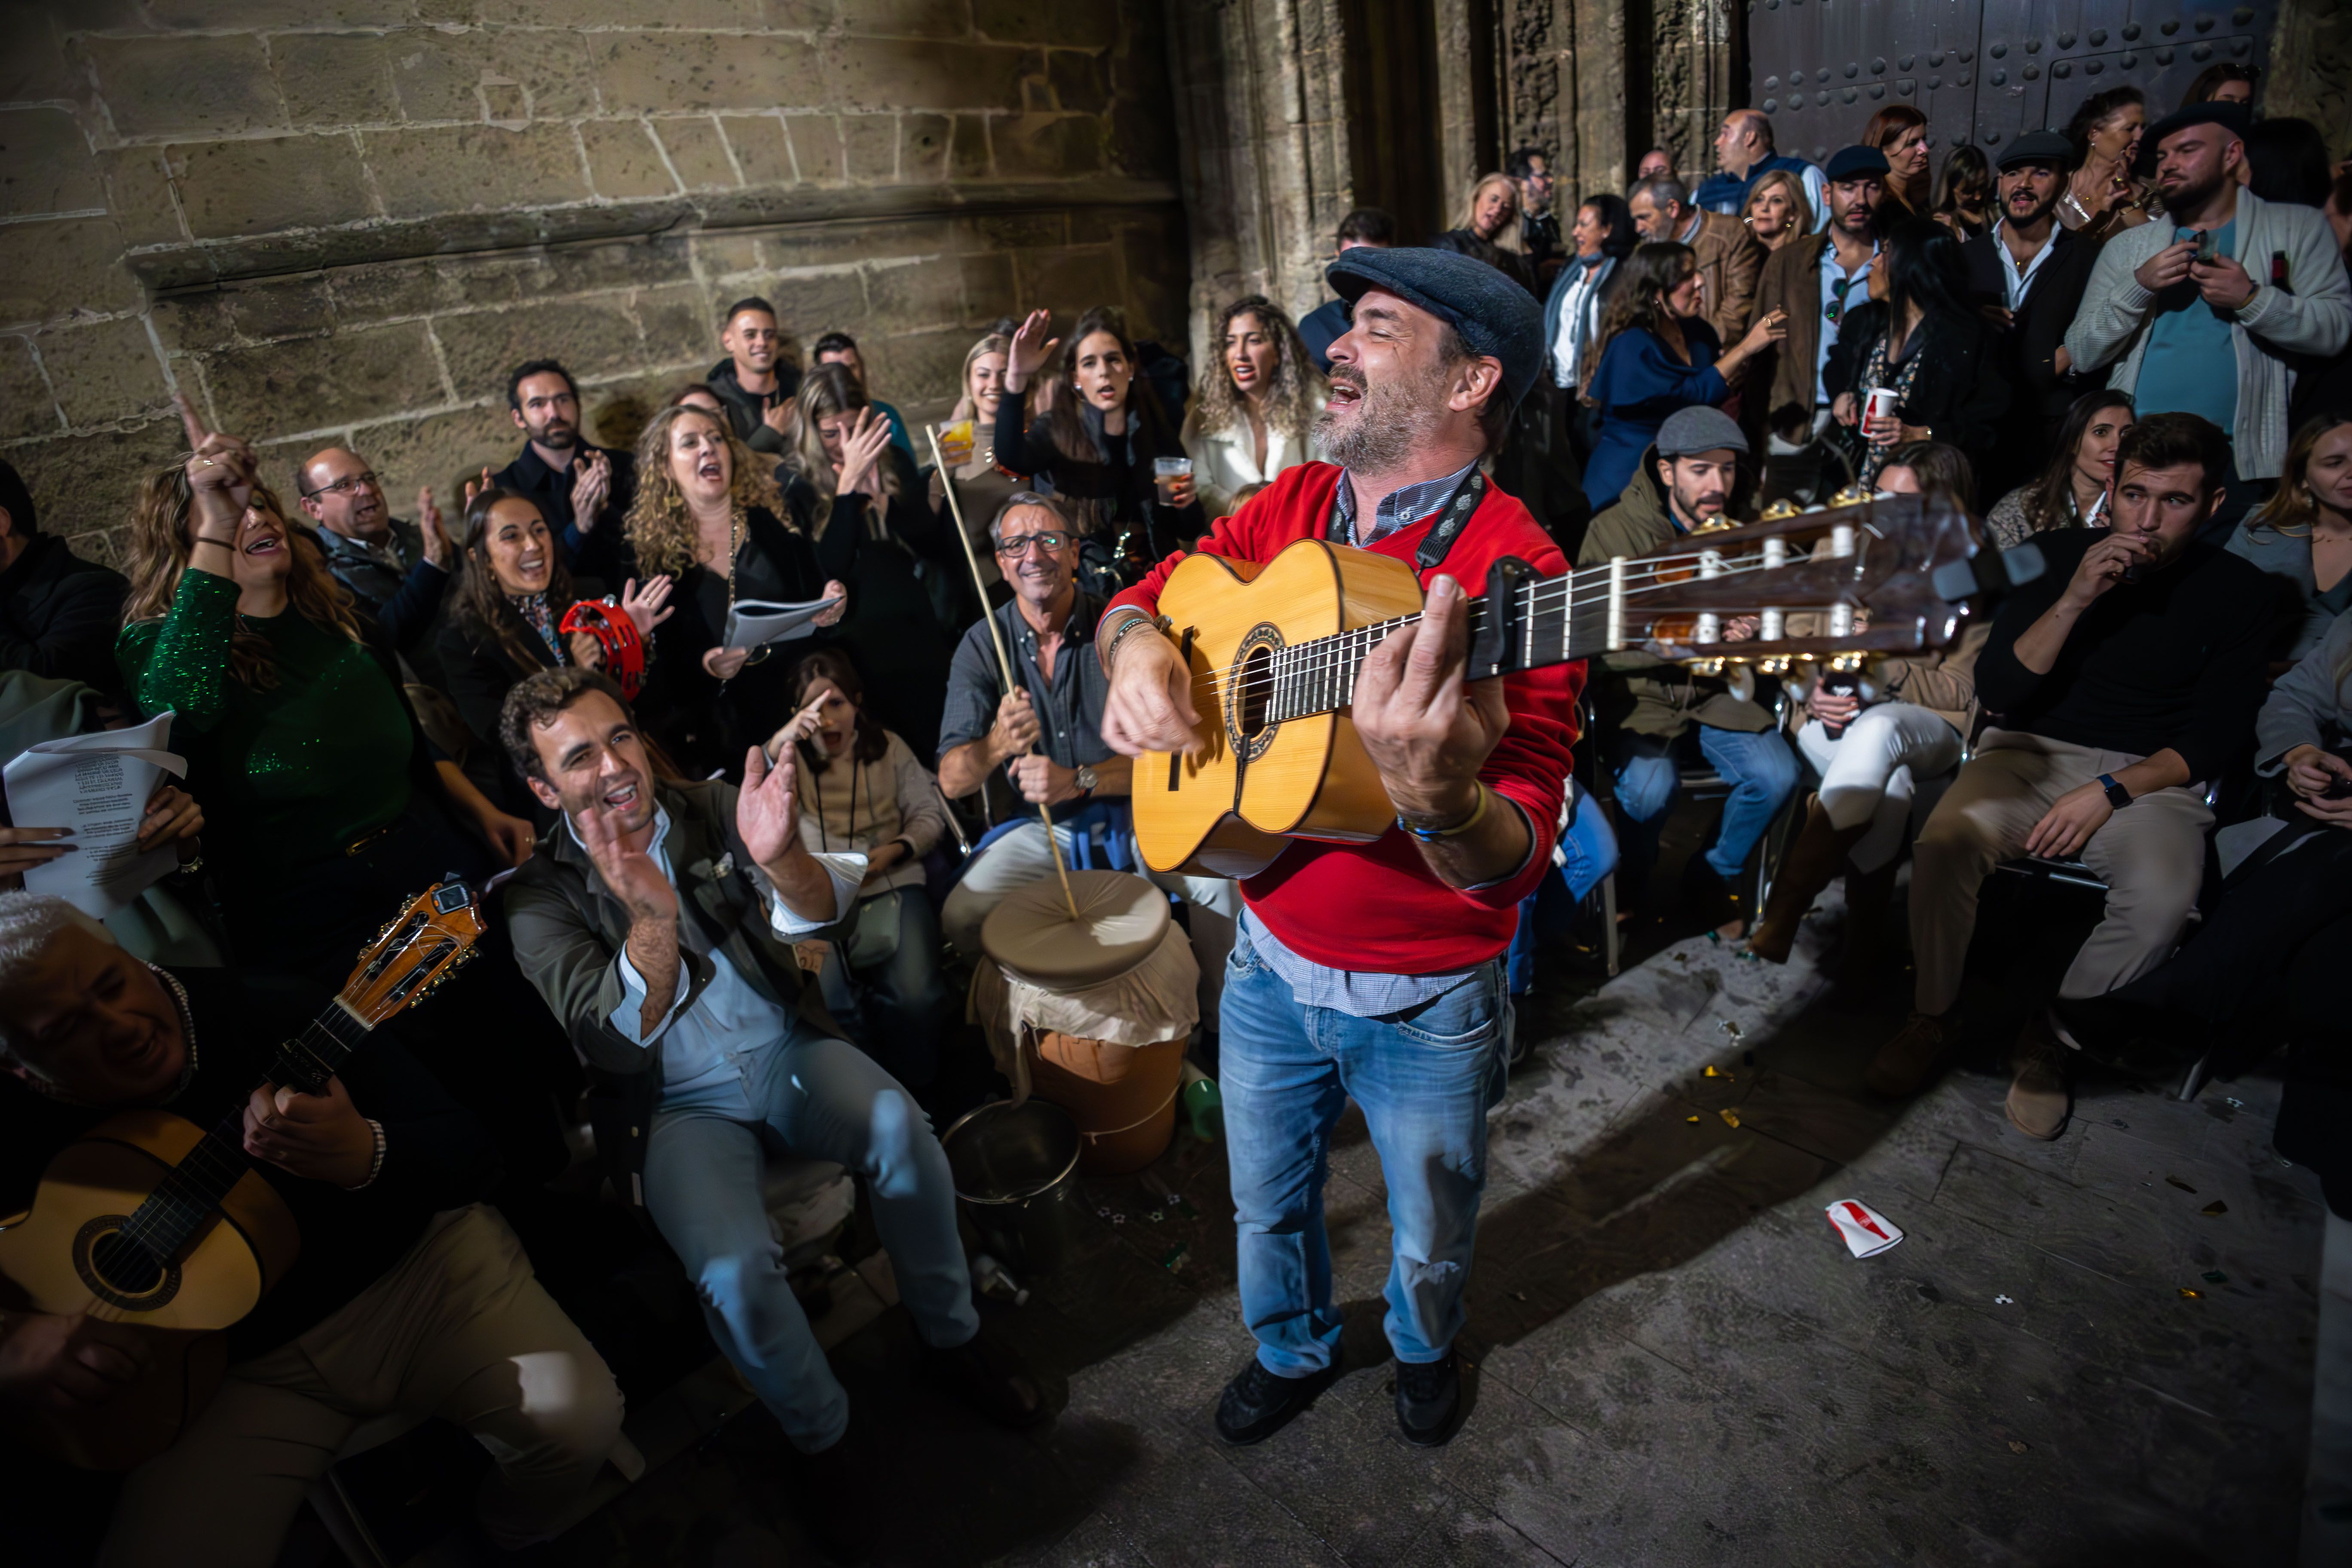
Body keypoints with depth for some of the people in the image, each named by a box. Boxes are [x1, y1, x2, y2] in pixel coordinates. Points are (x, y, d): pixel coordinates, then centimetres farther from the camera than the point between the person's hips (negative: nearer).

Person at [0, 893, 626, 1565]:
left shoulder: (278, 1017, -15)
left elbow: (471, 1152, -16)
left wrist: (364, 1154, -38)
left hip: (417, 1265, -2)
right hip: (243, 1369, 3)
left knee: (576, 1417, -22)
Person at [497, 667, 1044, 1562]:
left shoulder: (711, 810, 0)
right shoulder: (541, 899, -4)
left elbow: (816, 911, -16)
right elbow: (615, 1044, -19)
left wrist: (778, 857, -41)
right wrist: (654, 919, -39)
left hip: (788, 1054, 2)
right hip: (681, 1110, -1)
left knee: (896, 1122, -29)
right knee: (733, 1270, -28)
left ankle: (951, 1335, -4)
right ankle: (825, 1439, 2)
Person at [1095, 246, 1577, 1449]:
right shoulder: (1292, 508, -3)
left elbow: (1513, 861, -30)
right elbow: (1145, 591, 8)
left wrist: (1442, 798, -53)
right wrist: (1135, 641, -16)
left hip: (1425, 1003, -4)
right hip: (1269, 965, 5)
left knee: (1431, 1242, 23)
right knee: (1267, 1207, 26)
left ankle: (1424, 1349, 58)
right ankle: (1292, 1351, 57)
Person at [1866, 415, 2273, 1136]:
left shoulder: (2236, 590, 1)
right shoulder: (2057, 555, 1)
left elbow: (2215, 738, -1)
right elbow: (1998, 691, -6)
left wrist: (2111, 792, -17)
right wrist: (2074, 600, -18)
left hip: (2150, 776, 0)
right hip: (2031, 752, 0)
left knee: (2163, 897, -32)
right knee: (1945, 840, -32)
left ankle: (2044, 1036, -7)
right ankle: (1932, 1016, -9)